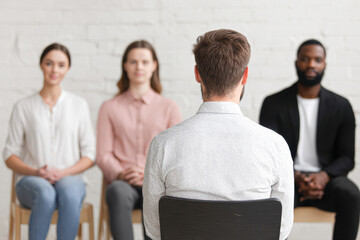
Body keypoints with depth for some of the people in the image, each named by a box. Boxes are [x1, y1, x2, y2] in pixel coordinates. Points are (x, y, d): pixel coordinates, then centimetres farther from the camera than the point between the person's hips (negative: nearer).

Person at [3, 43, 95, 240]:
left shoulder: (79, 105, 11)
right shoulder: (23, 107, 8)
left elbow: (89, 154, 8)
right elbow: (10, 156, 7)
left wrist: (64, 172, -10)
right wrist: (36, 172, -12)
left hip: (69, 178, 1)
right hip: (31, 180, 0)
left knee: (70, 195, -36)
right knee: (46, 194, -37)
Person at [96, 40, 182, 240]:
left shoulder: (169, 108, 13)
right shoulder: (110, 108, 14)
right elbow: (104, 155, 8)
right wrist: (121, 174, -11)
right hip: (123, 183, 0)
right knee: (119, 193, -37)